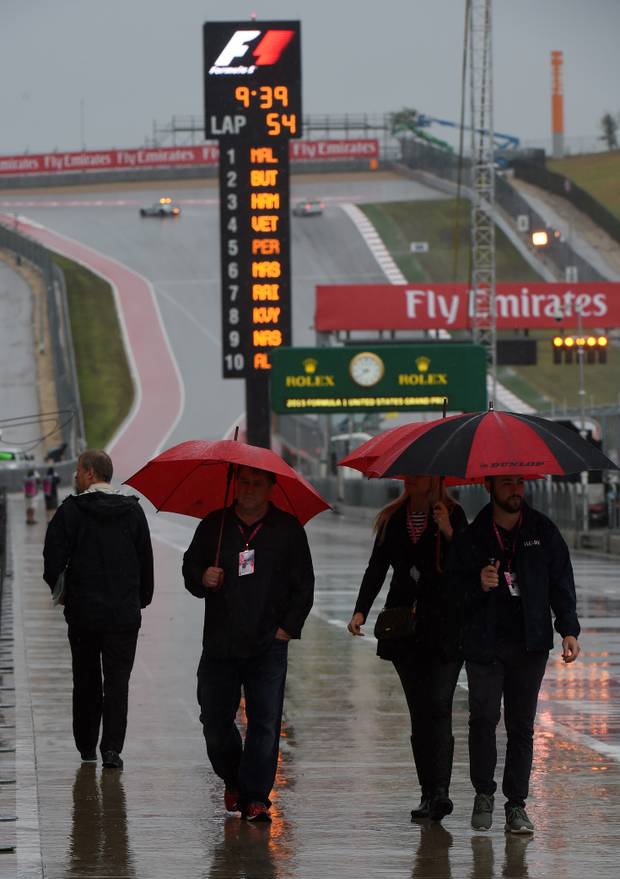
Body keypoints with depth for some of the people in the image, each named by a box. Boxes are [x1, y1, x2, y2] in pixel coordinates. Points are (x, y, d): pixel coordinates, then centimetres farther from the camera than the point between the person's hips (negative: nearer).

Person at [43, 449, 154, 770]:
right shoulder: (133, 511, 1)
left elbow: (54, 560, -10)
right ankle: (112, 747, -10)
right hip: (124, 613, 1)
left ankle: (86, 746, 19)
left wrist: (62, 593, 7)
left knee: (86, 681, 13)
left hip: (82, 611, -1)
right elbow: (145, 560, 4)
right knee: (117, 682, 2)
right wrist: (142, 599, 15)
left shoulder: (70, 510, -7)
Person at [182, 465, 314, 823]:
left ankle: (256, 796, -2)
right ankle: (234, 781, 28)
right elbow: (190, 568, 16)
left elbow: (304, 585, 7)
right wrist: (202, 579, -7)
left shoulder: (288, 529, 4)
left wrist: (288, 627, -2)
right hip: (220, 644, 2)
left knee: (265, 723, -7)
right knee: (215, 721, 4)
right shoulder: (214, 525, 8)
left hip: (268, 644, -2)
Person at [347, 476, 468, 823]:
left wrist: (449, 534, -22)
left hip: (443, 627, -4)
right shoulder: (392, 519, 11)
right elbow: (377, 568, 8)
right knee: (419, 713, 6)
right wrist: (361, 610, -5)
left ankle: (440, 791, -19)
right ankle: (431, 794, 9)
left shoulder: (453, 514, -1)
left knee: (438, 707, -13)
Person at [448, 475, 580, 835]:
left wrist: (569, 630, 1)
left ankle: (517, 805, 7)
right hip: (485, 643, -1)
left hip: (530, 643, 1)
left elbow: (561, 582, 10)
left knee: (522, 725, 1)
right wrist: (479, 585, -15)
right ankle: (484, 794, 5)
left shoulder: (543, 531, 7)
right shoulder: (472, 537, 4)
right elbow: (455, 586, 7)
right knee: (484, 717, -11)